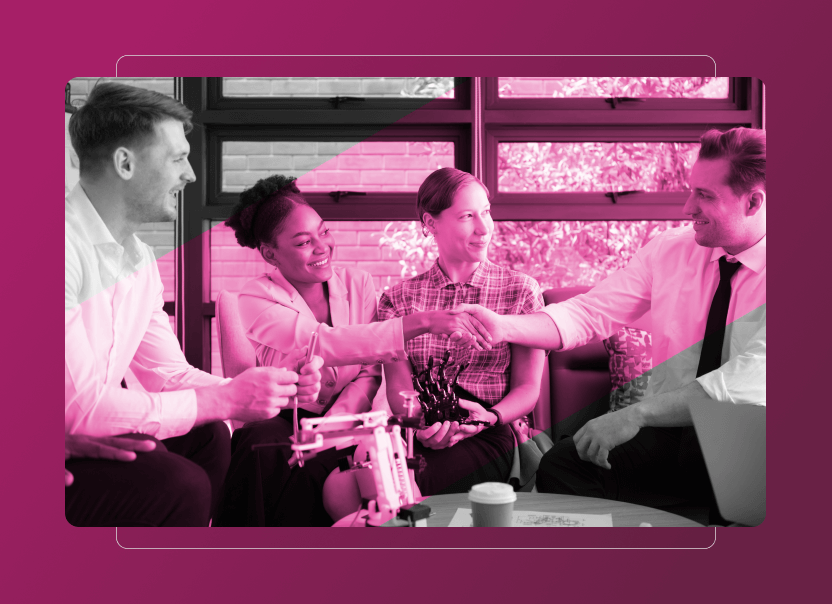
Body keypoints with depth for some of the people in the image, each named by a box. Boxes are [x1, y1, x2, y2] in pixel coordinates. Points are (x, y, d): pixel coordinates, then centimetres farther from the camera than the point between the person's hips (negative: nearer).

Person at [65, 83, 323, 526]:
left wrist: (278, 391, -6)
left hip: (84, 437, 9)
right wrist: (226, 400, -21)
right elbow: (81, 408, -26)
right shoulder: (68, 248, -24)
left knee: (207, 436, 3)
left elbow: (170, 375, 9)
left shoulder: (140, 260, 6)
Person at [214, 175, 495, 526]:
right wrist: (422, 323, -38)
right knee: (264, 454, -34)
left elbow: (369, 373, -3)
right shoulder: (257, 299, -10)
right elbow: (326, 343, -29)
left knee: (315, 466, -32)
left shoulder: (357, 284, 1)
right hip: (280, 417, -1)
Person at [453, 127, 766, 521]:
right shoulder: (669, 249, 6)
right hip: (667, 430, 4)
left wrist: (636, 414, -31)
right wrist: (502, 327, -15)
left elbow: (751, 380, -24)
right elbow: (590, 314, 2)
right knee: (559, 466, -21)